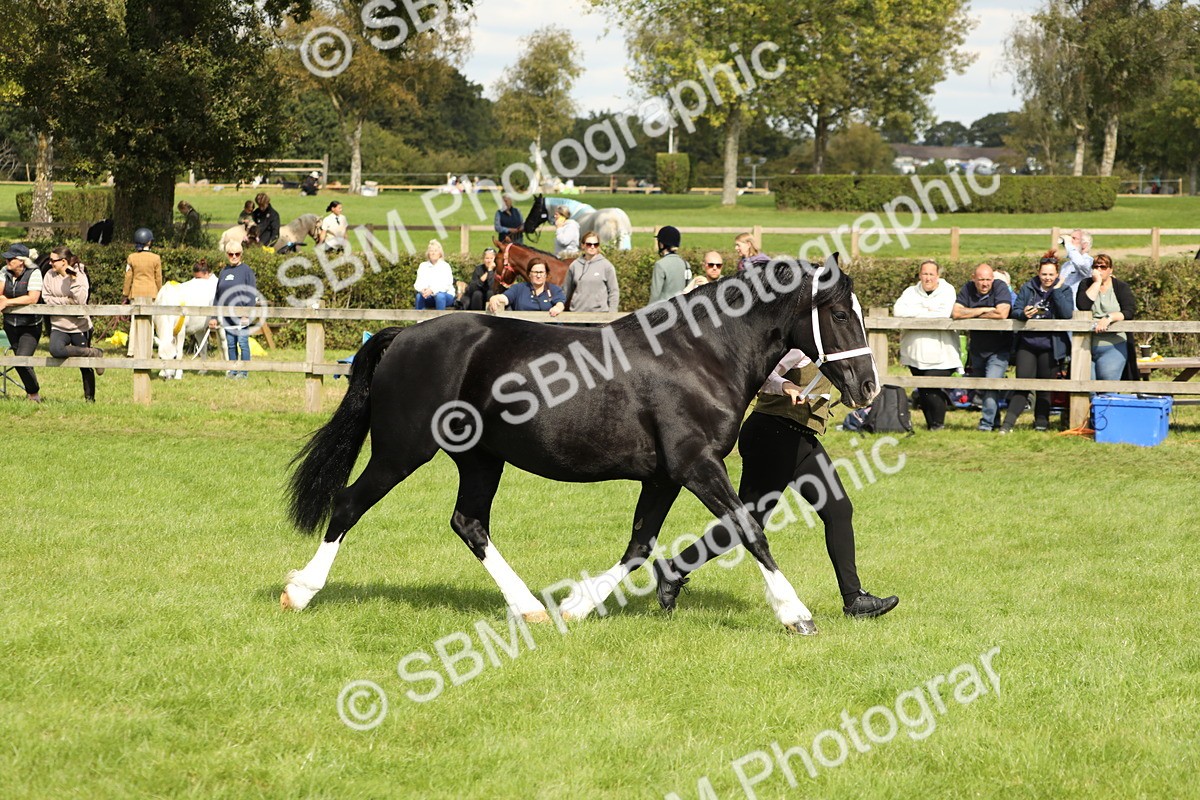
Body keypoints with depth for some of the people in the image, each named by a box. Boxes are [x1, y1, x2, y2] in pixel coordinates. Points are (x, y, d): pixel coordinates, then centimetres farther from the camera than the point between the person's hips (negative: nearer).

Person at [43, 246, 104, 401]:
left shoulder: (80, 276, -9)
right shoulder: (50, 276, 1)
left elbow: (81, 300, -20)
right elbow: (46, 298, -5)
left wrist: (73, 279, -26)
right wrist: (67, 301, -15)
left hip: (80, 326, -2)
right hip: (59, 326, 2)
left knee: (85, 366, 4)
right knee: (56, 350, -30)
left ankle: (90, 398, 21)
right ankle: (94, 353, -15)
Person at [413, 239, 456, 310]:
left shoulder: (445, 266, -4)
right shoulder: (423, 266, 7)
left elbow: (446, 285, -16)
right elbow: (418, 283, -2)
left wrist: (432, 290, -32)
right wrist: (422, 290, -26)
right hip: (429, 297, 3)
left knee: (440, 296, -35)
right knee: (419, 296, -27)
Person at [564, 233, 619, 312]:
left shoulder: (606, 265, 1)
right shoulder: (574, 265, 8)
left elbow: (614, 291, 2)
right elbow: (566, 290, 17)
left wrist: (612, 314, -4)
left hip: (599, 312, -2)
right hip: (577, 312, 2)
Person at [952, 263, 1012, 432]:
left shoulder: (1000, 288, -14)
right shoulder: (967, 289, -4)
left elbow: (1002, 314, -28)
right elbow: (956, 313, -15)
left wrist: (974, 315, -16)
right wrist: (984, 310, -18)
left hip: (998, 349, -5)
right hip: (976, 349, 5)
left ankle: (987, 423, -17)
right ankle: (994, 420, 28)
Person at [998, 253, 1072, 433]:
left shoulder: (1063, 290, 2)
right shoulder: (1028, 288, 6)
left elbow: (1067, 314, -13)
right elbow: (1015, 311, 2)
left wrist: (1056, 290, -15)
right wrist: (1023, 313, -21)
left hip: (1050, 346, -1)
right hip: (1027, 342, 1)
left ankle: (1041, 421, 16)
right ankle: (1008, 423, -9)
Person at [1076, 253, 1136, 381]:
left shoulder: (1121, 287, 7)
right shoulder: (1086, 285, 12)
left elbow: (1129, 312, -8)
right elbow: (1083, 306, -9)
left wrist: (1109, 318, -24)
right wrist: (1097, 282, -7)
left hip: (1113, 346, -2)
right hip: (1086, 346, 2)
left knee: (1108, 379, -17)